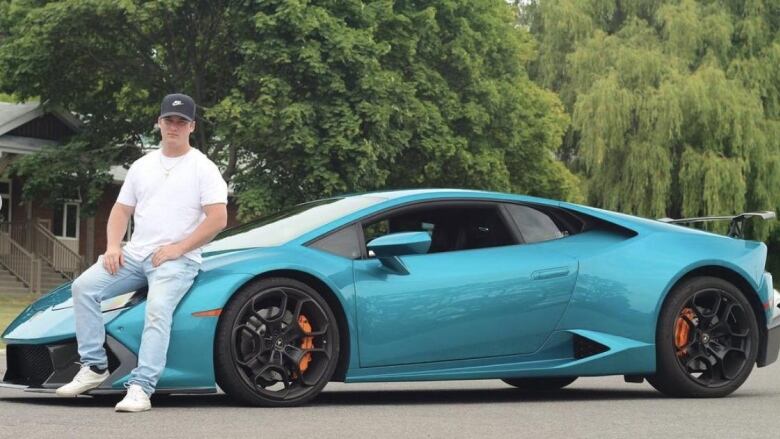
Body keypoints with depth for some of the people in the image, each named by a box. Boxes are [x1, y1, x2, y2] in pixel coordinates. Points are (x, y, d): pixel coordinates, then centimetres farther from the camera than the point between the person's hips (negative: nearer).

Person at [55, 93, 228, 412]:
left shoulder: (203, 168, 0)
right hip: (135, 254, 6)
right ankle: (94, 366, -10)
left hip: (177, 259, -6)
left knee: (158, 309, -33)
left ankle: (140, 388, -38)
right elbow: (122, 210, 20)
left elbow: (218, 218, -9)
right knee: (84, 286, -15)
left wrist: (177, 248, -14)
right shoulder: (142, 166, 18)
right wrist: (113, 246, 1)